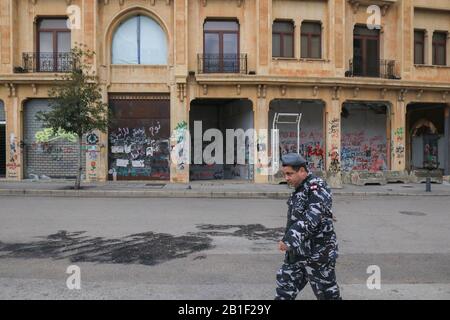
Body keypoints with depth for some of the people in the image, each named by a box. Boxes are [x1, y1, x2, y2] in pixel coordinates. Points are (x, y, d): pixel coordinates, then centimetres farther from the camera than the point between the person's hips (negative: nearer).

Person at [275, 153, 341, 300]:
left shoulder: (318, 188, -18)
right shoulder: (299, 190, 10)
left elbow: (310, 219, -29)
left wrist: (289, 239, -32)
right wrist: (288, 240, 17)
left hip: (318, 253, -8)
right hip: (297, 252, 8)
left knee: (327, 292, 7)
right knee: (284, 289, 12)